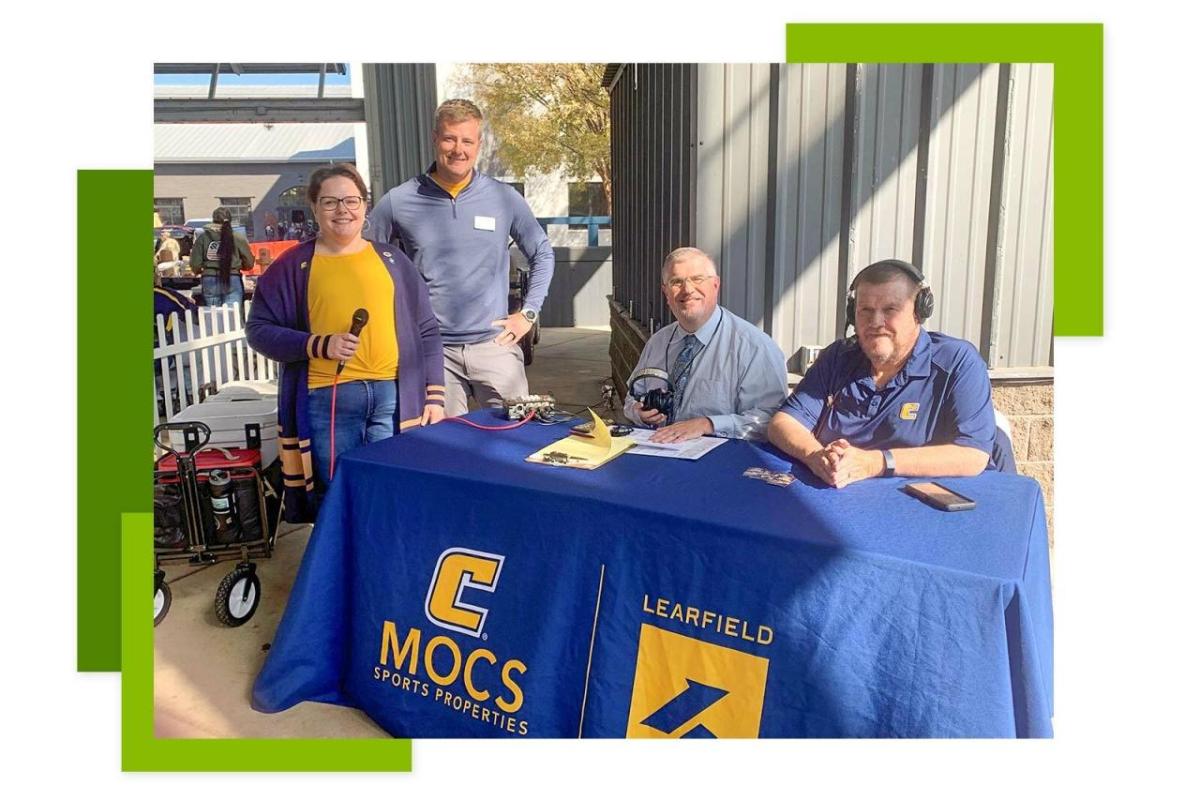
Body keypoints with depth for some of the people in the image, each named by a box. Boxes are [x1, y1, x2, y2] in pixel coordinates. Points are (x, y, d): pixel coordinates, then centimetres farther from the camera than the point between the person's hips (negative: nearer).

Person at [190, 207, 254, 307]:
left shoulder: (202, 237, 2)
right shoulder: (238, 238, -3)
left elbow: (195, 264, 1)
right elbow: (249, 263, 1)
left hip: (209, 281, 2)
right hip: (232, 280, -2)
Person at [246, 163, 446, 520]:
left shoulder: (391, 259, 10)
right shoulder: (293, 265, 4)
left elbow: (426, 330, 11)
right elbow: (259, 329, 3)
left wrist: (434, 396, 4)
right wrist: (319, 345, -14)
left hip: (394, 395, 2)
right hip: (327, 400, -1)